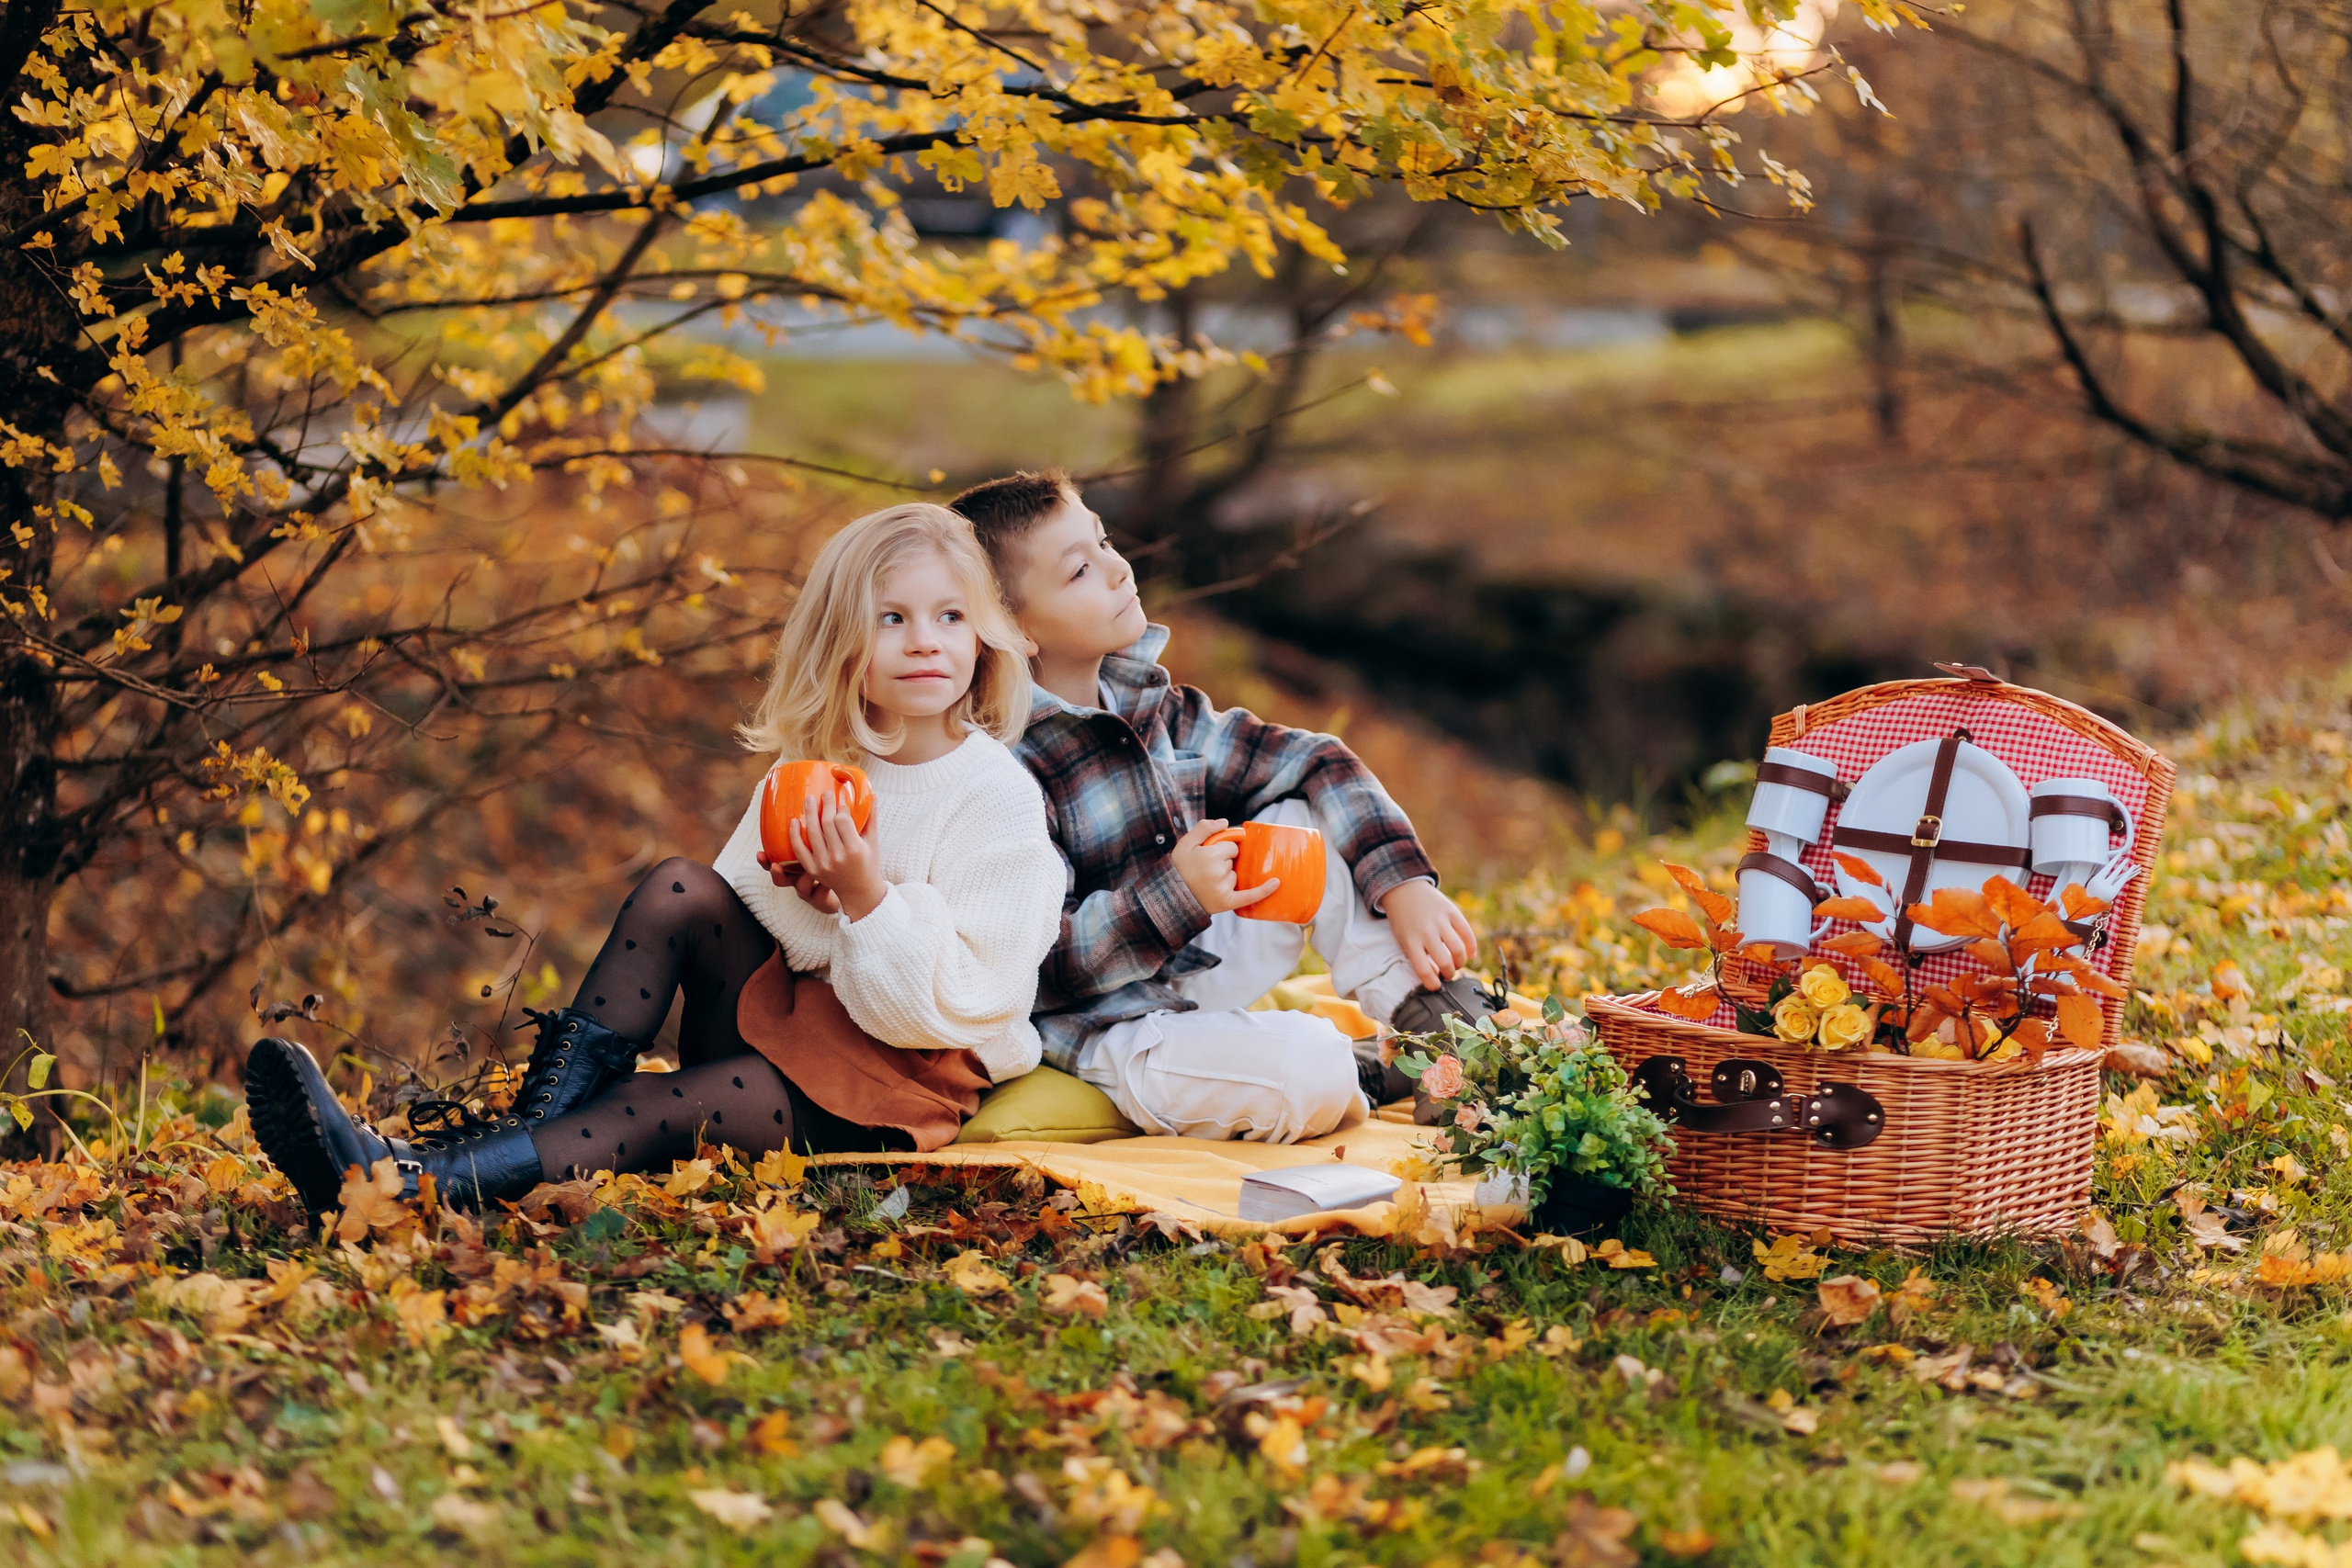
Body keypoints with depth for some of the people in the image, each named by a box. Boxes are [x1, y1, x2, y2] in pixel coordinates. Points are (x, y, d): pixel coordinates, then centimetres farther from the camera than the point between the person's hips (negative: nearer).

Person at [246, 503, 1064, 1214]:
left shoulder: (999, 797, -13)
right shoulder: (813, 767, 7)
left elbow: (952, 1007, -17)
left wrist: (868, 898, -29)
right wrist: (798, 896, -15)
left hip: (903, 1080, -6)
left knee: (657, 1109, -29)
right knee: (678, 888, -17)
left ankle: (414, 1179, -41)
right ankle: (543, 1113, -22)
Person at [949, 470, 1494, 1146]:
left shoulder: (1147, 703, 3)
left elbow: (1317, 764, 7)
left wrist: (1406, 886, -6)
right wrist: (1175, 894, -31)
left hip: (1202, 968, 9)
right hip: (1113, 1033, -8)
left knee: (1316, 818, 2)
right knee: (1306, 1070, -31)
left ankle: (1434, 1014, 1)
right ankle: (1360, 1077, 5)